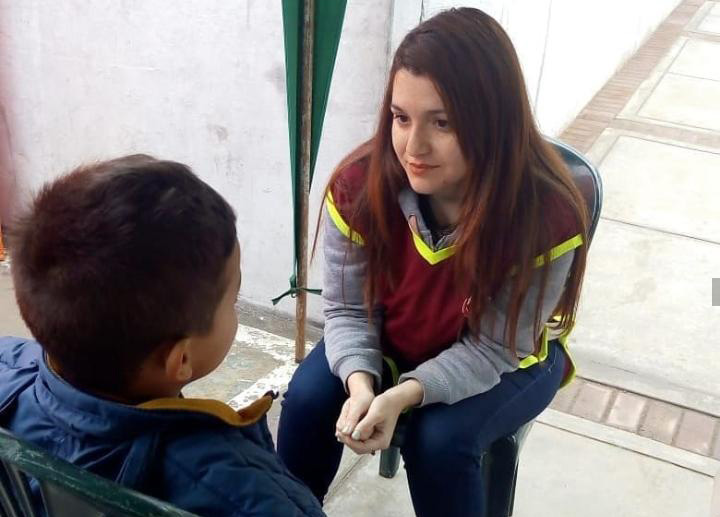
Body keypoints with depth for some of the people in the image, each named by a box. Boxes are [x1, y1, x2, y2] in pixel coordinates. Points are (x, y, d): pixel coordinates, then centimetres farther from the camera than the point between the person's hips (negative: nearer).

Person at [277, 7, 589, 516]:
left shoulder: (546, 215, -33)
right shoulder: (359, 184, -25)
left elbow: (492, 348, -24)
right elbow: (349, 310, -14)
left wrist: (404, 395, -39)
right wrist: (361, 385, -33)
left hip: (507, 359, -2)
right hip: (389, 341, 3)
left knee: (440, 439, -27)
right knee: (308, 398, -17)